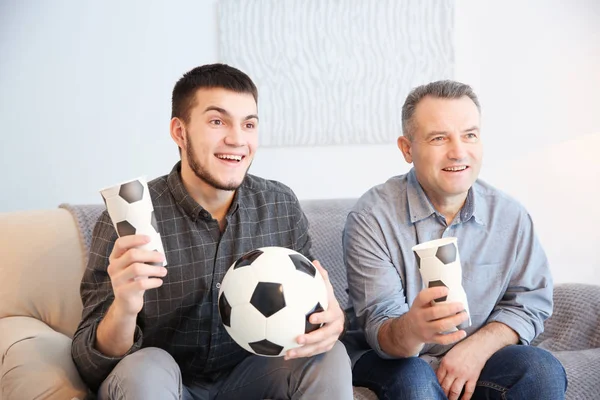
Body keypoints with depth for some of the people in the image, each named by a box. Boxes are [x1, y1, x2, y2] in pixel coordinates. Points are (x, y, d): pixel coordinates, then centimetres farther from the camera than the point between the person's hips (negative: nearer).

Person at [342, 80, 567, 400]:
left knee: (543, 371, -23)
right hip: (391, 359, -3)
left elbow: (531, 302, 3)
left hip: (474, 359, 3)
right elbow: (380, 327, -19)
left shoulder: (510, 216, -3)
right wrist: (411, 330, -44)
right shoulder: (371, 217, -15)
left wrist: (477, 347, -16)